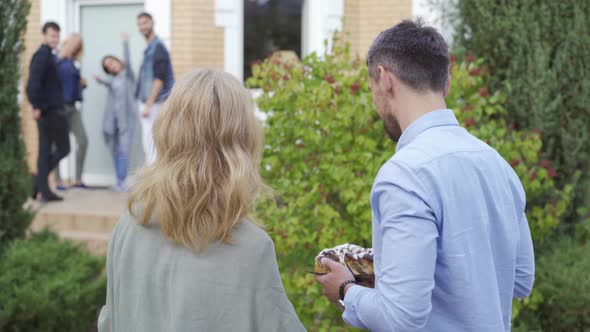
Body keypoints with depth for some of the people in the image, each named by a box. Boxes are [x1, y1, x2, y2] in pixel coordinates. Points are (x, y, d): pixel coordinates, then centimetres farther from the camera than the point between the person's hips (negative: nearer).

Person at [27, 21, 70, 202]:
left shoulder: (48, 55, 18)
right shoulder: (43, 55, -12)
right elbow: (34, 83, -22)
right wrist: (37, 106, -20)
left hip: (50, 110, 10)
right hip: (50, 110, -10)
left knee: (46, 151, 8)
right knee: (63, 148, -3)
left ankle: (44, 191, 10)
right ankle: (39, 181, -1)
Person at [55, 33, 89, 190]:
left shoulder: (72, 63, 14)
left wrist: (82, 84, 4)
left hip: (71, 107, 6)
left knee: (83, 141, -1)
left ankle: (78, 180, 6)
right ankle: (58, 180, 8)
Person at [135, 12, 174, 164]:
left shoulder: (158, 48, -13)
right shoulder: (149, 48, 15)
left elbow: (159, 80, -19)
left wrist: (148, 105, -21)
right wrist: (145, 105, 17)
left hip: (154, 103, -10)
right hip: (146, 102, 10)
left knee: (151, 144, -9)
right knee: (147, 142, 13)